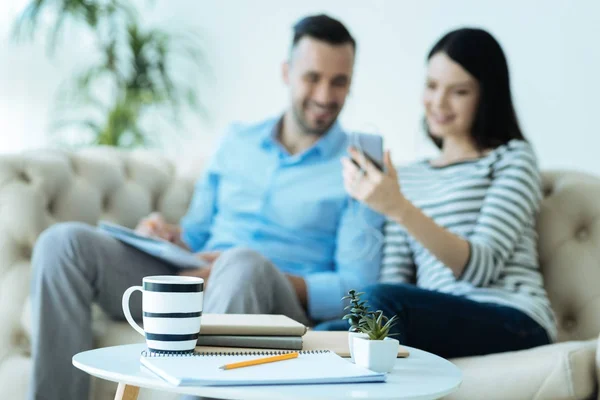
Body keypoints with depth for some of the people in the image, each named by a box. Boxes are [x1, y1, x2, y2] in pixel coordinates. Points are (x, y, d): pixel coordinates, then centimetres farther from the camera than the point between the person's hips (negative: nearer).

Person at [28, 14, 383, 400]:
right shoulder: (237, 141, 18)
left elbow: (358, 290, -5)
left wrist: (254, 274, -17)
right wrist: (170, 236, -2)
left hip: (279, 304, -4)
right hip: (192, 283, 5)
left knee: (243, 264, -40)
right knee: (65, 242, -15)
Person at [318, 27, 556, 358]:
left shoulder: (513, 158, 9)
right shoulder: (407, 178, 25)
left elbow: (481, 268, -7)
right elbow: (394, 278, 13)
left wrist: (400, 210, -19)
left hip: (512, 323, -4)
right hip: (436, 322, 4)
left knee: (382, 300, -32)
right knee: (326, 335, -27)